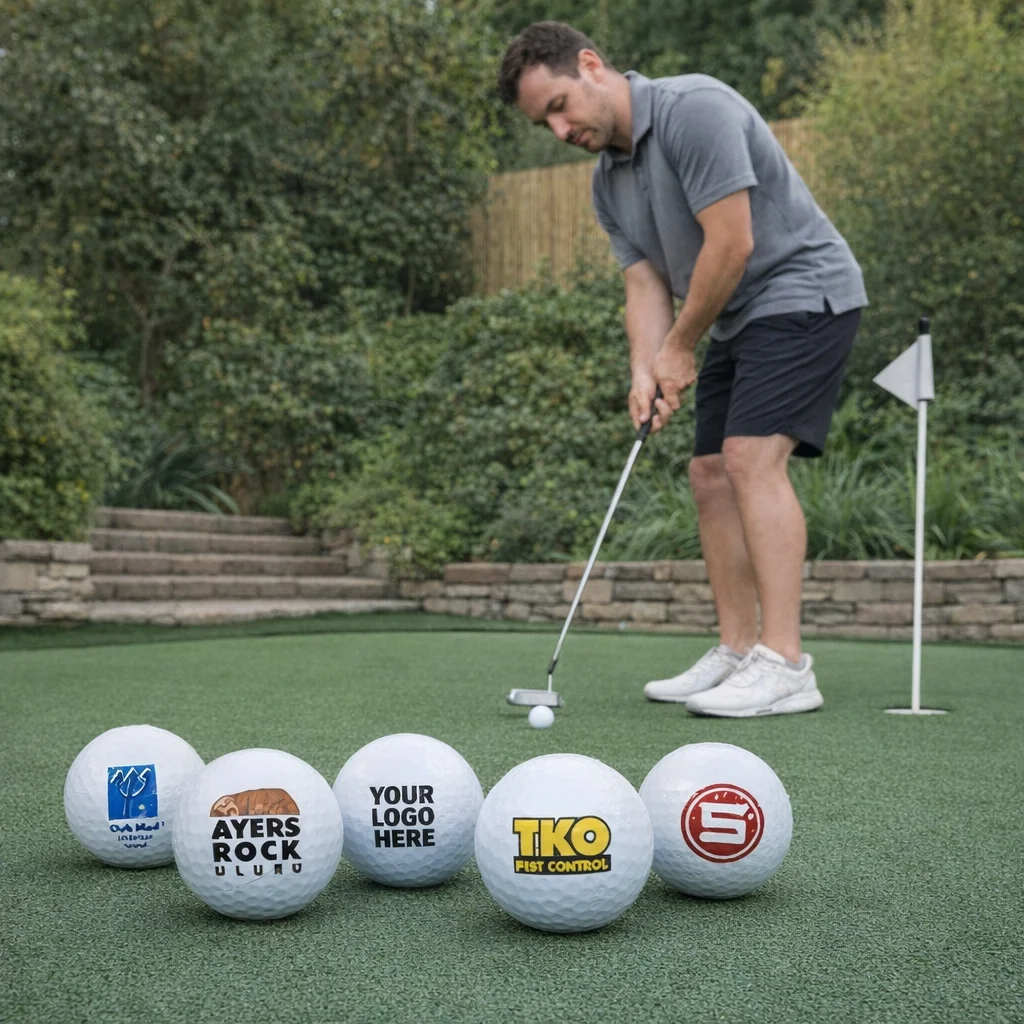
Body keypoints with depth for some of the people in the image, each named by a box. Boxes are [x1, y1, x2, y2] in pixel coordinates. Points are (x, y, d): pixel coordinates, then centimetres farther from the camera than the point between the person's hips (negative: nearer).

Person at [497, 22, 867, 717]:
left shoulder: (694, 109, -20)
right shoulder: (608, 182, 8)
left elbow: (732, 243, -24)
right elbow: (646, 283, 6)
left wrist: (680, 348, -13)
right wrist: (646, 372, -12)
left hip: (804, 290, -9)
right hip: (735, 320, 10)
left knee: (753, 456, -21)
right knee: (712, 472, 5)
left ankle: (786, 667, -21)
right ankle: (737, 653, 11)